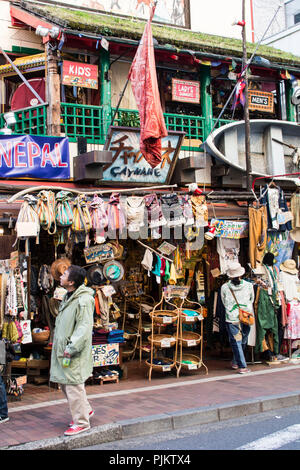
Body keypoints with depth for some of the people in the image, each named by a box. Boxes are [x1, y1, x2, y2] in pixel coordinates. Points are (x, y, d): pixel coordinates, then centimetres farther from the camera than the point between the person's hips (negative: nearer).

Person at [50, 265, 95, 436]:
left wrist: (71, 348, -25)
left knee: (74, 385, -4)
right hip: (62, 349, 10)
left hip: (75, 353, -10)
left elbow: (84, 328, -23)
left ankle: (81, 422, 7)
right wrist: (63, 348, 19)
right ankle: (85, 410, 34)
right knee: (65, 383, 18)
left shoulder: (84, 300, -18)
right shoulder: (68, 297, 12)